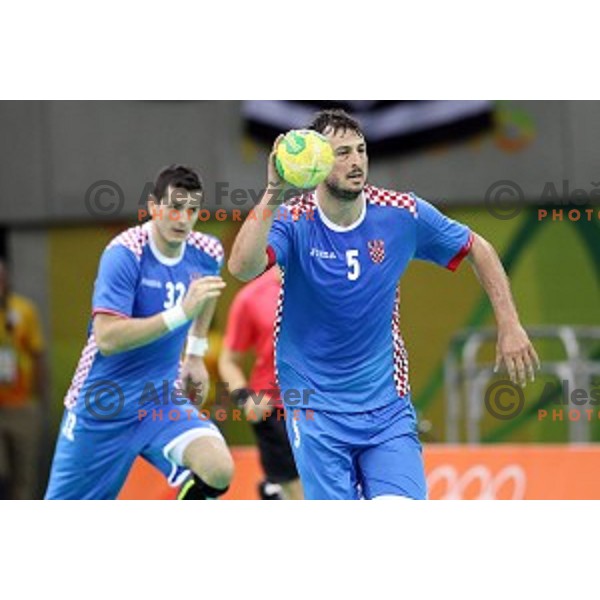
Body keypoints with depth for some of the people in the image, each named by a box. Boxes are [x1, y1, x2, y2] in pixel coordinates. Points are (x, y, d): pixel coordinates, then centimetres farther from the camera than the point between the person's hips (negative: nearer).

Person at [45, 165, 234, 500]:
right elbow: (107, 339, -30)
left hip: (163, 400, 4)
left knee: (219, 471, -25)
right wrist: (181, 312, -36)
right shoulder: (124, 254, -20)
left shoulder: (207, 254, -4)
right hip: (103, 407, -4)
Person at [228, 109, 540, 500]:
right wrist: (273, 196, -45)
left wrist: (510, 325, 4)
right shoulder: (293, 221, -13)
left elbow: (478, 249, 11)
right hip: (316, 405, -2)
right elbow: (243, 268, -34)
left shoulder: (403, 214, -5)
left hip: (387, 404, 2)